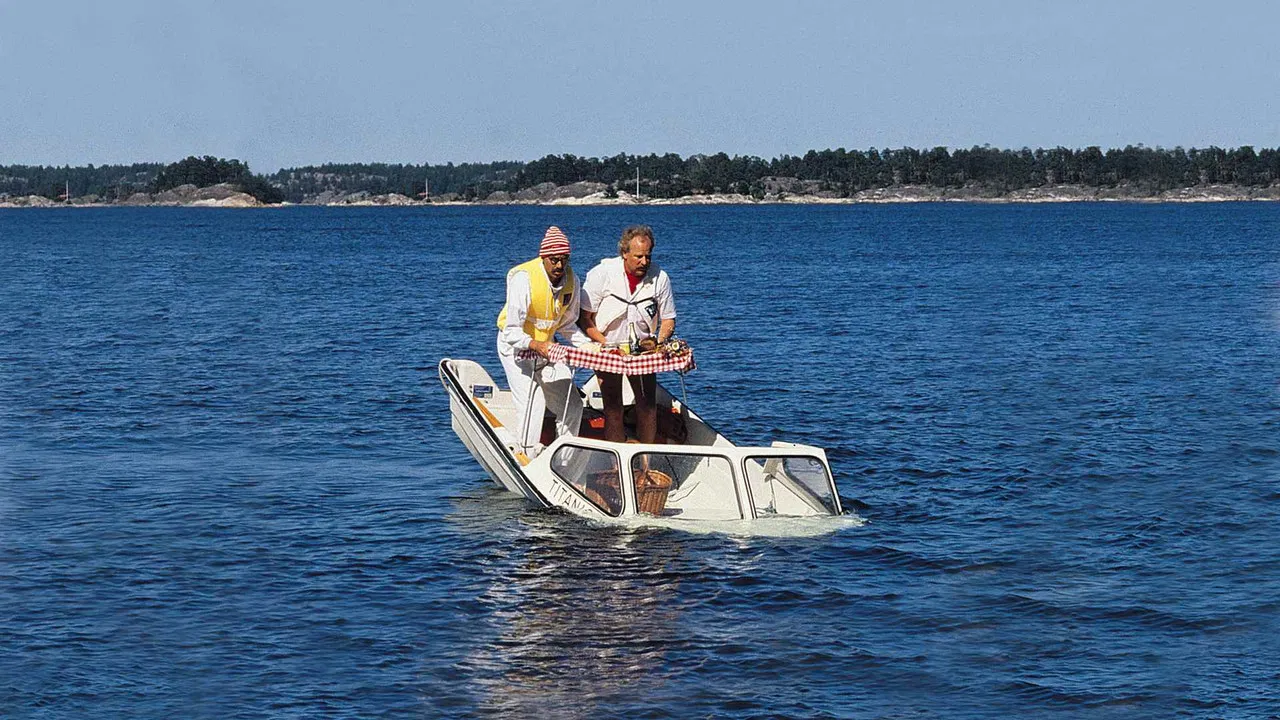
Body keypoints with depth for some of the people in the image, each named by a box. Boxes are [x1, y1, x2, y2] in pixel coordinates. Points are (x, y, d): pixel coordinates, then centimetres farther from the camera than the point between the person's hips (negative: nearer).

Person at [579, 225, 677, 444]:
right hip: (608, 348, -2)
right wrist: (603, 345, -17)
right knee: (613, 407, -8)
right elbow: (585, 315, -8)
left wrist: (658, 342, -14)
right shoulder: (602, 274, -13)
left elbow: (668, 320, 4)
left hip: (642, 350, 2)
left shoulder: (660, 278, -6)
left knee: (648, 405, -5)